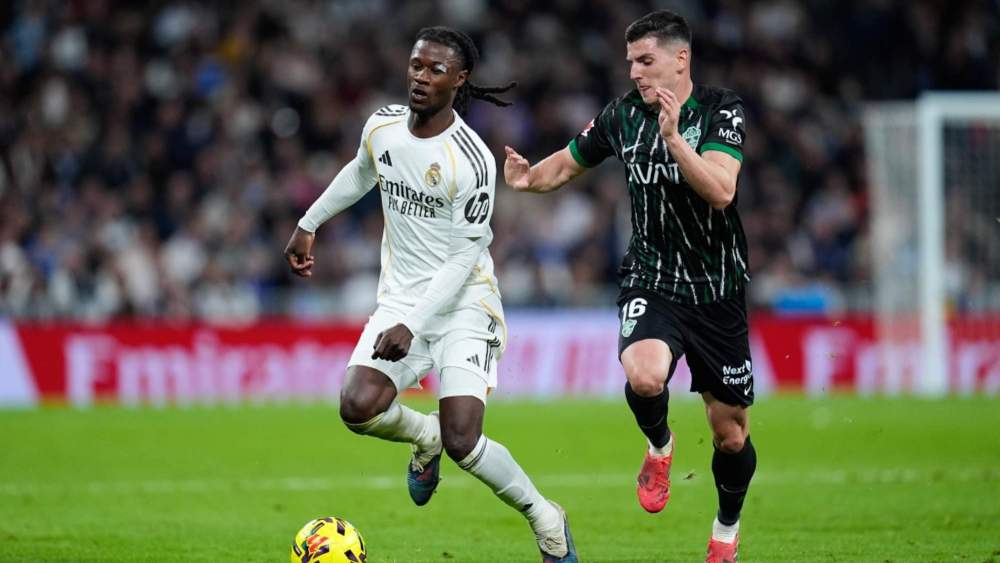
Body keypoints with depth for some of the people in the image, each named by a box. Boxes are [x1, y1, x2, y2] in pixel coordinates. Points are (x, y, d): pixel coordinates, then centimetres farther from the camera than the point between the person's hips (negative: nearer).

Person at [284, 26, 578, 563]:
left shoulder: (471, 160, -19)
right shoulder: (382, 126, 0)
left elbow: (464, 256, -17)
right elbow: (360, 173, 24)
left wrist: (413, 327, -22)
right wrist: (309, 224, 29)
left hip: (464, 303, -5)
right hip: (400, 298, 5)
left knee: (461, 443, -16)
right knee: (358, 408, -20)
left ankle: (545, 519, 10)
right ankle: (425, 436, 15)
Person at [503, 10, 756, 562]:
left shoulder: (721, 111, -11)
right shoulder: (623, 114, 0)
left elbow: (720, 191, -26)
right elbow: (568, 163, 15)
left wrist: (673, 138, -37)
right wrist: (529, 177, -6)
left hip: (717, 289, -1)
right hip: (650, 281, 1)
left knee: (730, 431, 4)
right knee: (644, 375, -31)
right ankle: (659, 445, 4)